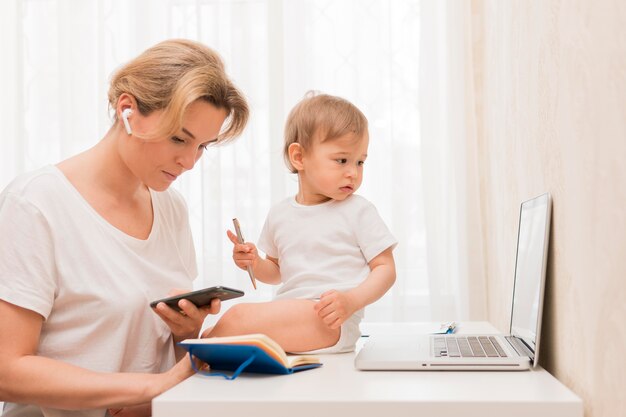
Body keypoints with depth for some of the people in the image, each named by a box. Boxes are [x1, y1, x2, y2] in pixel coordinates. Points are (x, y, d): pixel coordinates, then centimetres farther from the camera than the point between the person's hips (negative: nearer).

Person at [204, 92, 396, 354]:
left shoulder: (358, 211, 0)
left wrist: (352, 300, -17)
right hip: (285, 315, 6)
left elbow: (386, 269, 0)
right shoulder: (280, 214, 14)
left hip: (332, 322, -6)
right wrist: (255, 263, 5)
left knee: (238, 317, -24)